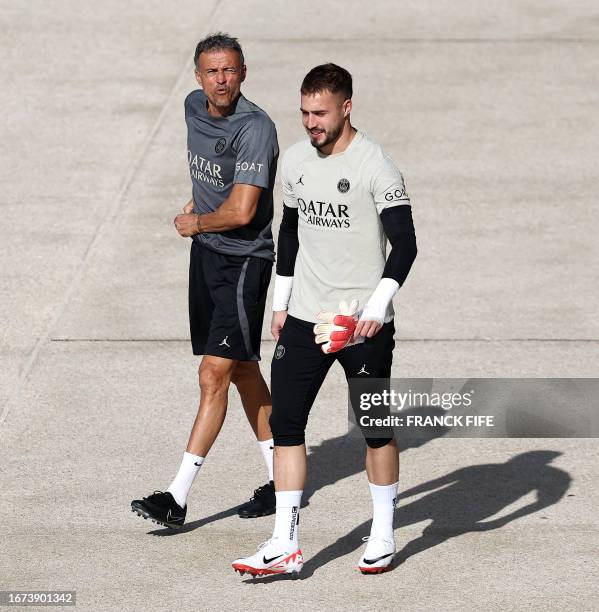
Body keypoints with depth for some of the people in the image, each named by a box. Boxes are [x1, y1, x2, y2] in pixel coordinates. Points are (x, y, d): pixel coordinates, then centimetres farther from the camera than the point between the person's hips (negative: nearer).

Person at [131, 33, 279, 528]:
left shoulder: (254, 128, -21)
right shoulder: (195, 108, 4)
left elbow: (241, 212, -27)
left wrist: (195, 223, -10)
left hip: (244, 261, -9)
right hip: (205, 253, 9)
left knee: (214, 376, -11)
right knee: (243, 371, 15)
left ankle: (178, 497, -12)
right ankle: (282, 481, 26)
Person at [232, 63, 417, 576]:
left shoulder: (375, 166, -13)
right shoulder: (295, 160, 7)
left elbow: (405, 244, -15)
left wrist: (377, 309, -25)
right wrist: (282, 302, 19)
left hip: (363, 321, -6)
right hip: (305, 316, 6)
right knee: (285, 422, -2)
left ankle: (384, 536, 21)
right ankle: (285, 547, 0)